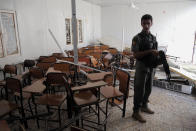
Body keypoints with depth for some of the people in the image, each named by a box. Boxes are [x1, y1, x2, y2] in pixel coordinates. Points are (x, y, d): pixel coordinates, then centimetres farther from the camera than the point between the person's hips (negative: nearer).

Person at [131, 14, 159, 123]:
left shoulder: (153, 38, 8)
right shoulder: (137, 38, -11)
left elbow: (154, 52, 16)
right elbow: (135, 55, -17)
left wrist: (158, 55, -6)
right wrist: (149, 52, -24)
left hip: (151, 67, 7)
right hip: (141, 67, -6)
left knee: (148, 89, 17)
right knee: (139, 90, 0)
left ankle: (144, 106, 37)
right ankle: (136, 112, 14)